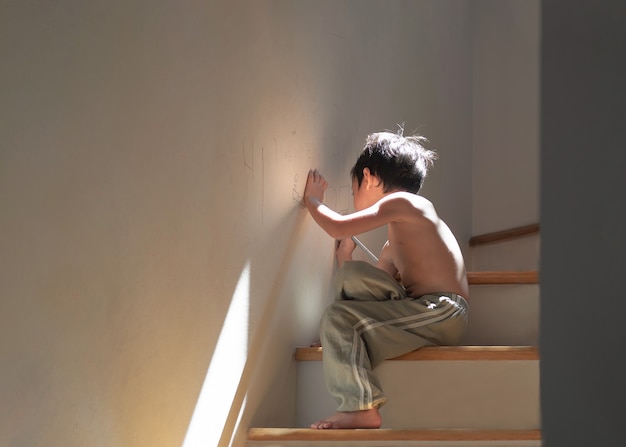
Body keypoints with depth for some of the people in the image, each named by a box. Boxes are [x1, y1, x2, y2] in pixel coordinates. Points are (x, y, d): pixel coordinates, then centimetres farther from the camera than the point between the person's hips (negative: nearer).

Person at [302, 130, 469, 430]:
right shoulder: (394, 243, 24)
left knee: (337, 317, -15)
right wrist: (344, 258, 20)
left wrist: (312, 201, 6)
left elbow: (338, 228, -11)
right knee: (350, 275, 0)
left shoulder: (402, 202, -4)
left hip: (443, 314, -9)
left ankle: (362, 409, -19)